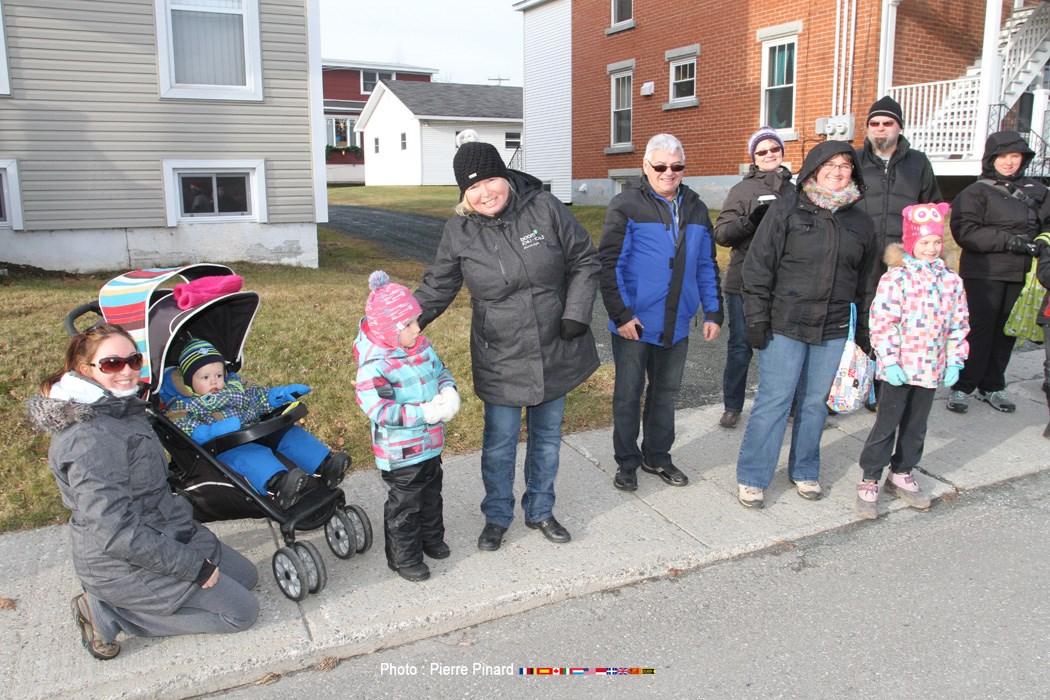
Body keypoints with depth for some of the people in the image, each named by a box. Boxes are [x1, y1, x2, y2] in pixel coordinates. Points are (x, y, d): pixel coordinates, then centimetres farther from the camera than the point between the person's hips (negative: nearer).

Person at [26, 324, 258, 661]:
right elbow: (115, 532, -30)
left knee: (246, 576, 18)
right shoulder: (91, 440, -28)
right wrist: (192, 565, -23)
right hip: (126, 565, -9)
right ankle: (109, 613, -1)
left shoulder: (123, 409, 3)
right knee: (243, 611, -4)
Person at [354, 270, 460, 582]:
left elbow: (440, 371, 12)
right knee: (404, 504, 7)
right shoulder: (374, 366, -26)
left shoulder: (422, 346, -1)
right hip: (401, 452, -8)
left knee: (431, 495, 25)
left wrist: (448, 391, -11)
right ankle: (403, 557, 26)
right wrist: (423, 413, -31)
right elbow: (379, 409, -30)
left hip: (430, 444, 8)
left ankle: (432, 539, 47)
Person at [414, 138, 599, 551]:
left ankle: (540, 511, 37)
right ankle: (497, 517, 31)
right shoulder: (459, 231, -7)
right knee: (500, 442, 8)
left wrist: (577, 314, -11)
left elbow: (585, 261, -2)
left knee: (547, 435, 17)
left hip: (555, 352, 1)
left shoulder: (545, 208, -10)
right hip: (500, 359, -1)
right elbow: (437, 287, 3)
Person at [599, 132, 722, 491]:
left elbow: (707, 266, 15)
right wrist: (621, 314, -18)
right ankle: (627, 462, 22)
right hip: (634, 324, -5)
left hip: (676, 324, 5)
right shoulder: (626, 205, -8)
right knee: (628, 394, 7)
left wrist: (713, 312, 8)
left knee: (665, 393, 15)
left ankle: (657, 455, 32)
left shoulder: (696, 208, 10)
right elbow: (609, 264, -13)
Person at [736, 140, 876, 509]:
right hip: (785, 326, -4)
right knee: (773, 402, -2)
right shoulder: (787, 210, -2)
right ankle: (751, 477, 11)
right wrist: (757, 317, -10)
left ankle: (804, 471, 30)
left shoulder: (861, 222, 12)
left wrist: (862, 332, 17)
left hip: (834, 331, 4)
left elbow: (865, 282, 18)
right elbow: (758, 265, -5)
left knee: (816, 403, 12)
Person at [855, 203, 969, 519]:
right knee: (887, 424, 1)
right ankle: (869, 481, 12)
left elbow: (959, 323, 10)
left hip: (931, 370, 5)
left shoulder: (950, 280, 5)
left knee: (916, 426, 17)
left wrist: (954, 361, 5)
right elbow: (882, 323, -14)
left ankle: (902, 474, 33)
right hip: (899, 369, -5)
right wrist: (890, 361, -17)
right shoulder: (896, 278, -12)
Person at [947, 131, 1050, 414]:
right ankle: (961, 388, 4)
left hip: (1021, 275, 5)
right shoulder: (975, 192, -2)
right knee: (978, 331, -5)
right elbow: (965, 231, -13)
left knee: (1005, 333, 10)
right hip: (984, 274, -5)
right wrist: (1009, 241, -19)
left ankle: (991, 387, 21)